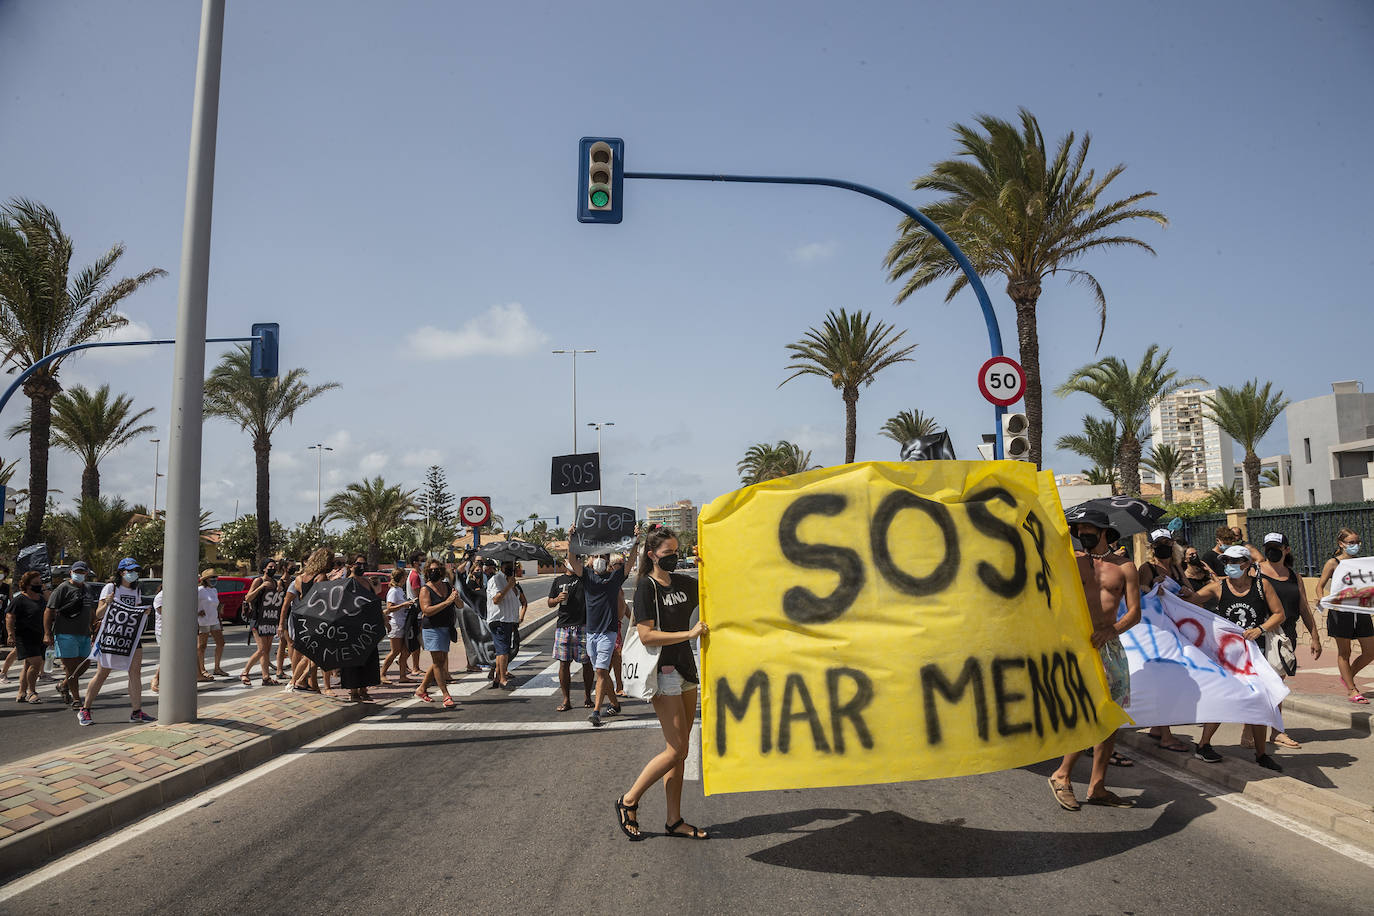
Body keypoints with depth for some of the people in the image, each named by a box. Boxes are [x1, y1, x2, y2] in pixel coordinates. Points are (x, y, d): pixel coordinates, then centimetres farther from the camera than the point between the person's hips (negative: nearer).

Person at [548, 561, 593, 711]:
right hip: (563, 626, 2)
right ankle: (566, 700, 10)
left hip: (583, 626, -2)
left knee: (587, 663, 3)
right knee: (564, 663, 1)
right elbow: (550, 603, 17)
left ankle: (588, 697, 17)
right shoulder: (559, 581, 13)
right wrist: (558, 599, -3)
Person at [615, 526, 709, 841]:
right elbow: (646, 635, -18)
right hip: (662, 672, -7)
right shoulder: (646, 587, -10)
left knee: (680, 750, 10)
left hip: (686, 669, 7)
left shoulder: (684, 583, 10)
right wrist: (688, 633, -22)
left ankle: (674, 820, 18)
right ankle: (629, 801, 8)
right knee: (676, 749, -8)